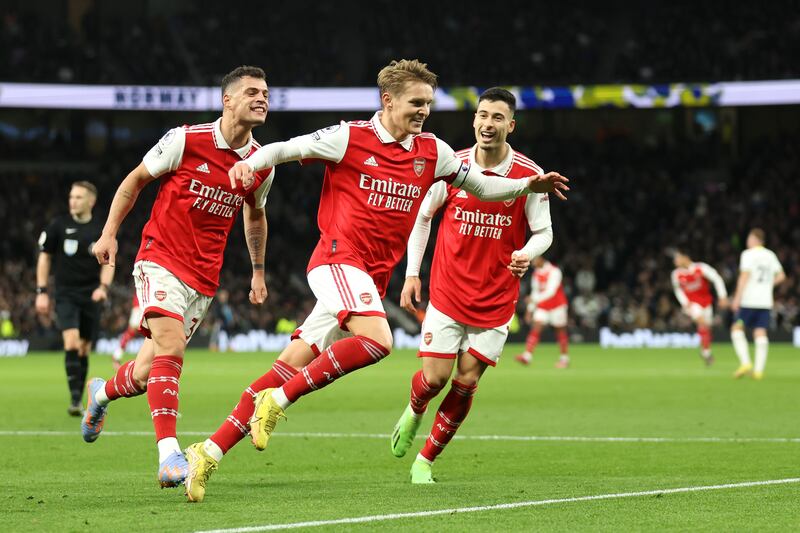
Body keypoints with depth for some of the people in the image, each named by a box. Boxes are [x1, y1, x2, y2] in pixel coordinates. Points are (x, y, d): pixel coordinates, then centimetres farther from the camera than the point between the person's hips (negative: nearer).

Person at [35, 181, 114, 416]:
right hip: (66, 295, -2)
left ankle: (78, 400, 18)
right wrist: (42, 292, 1)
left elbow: (108, 263, 7)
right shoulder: (58, 226, -1)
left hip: (91, 297, 2)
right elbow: (45, 257, 6)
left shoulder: (101, 231, 3)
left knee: (83, 350, 6)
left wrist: (103, 286, -11)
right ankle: (74, 399, -20)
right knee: (71, 343, -19)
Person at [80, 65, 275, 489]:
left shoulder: (262, 165, 4)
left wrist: (258, 271, 29)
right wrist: (109, 232, 0)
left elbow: (255, 214, 24)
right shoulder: (186, 140, -9)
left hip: (204, 279, 5)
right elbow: (136, 179, 4)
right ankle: (169, 454, -30)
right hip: (161, 259, -4)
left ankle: (102, 393, 41)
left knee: (145, 375, 6)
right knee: (170, 347, -26)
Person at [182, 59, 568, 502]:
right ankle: (278, 400, -20)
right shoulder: (350, 138, -3)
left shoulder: (432, 152, 13)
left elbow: (481, 187, 24)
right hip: (338, 260, -6)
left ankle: (209, 452, 0)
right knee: (378, 340, -31)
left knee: (290, 370, -1)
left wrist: (529, 185, 9)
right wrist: (250, 163, -20)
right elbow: (284, 149, 0)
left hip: (372, 278, 6)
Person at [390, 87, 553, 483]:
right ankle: (414, 412, 32)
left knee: (465, 384, 0)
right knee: (435, 377, -5)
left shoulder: (530, 175, -7)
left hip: (496, 300, 0)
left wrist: (526, 254, -22)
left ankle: (426, 459, 17)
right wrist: (412, 273, 4)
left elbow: (543, 232, 1)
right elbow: (422, 216, 9)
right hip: (447, 293, 0)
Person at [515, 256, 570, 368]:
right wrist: (530, 309, 13)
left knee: (560, 332, 3)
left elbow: (551, 291, -25)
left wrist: (535, 299, -34)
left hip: (557, 305, -6)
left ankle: (564, 359, 15)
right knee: (536, 328, -11)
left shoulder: (554, 271, -16)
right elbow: (535, 291, 14)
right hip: (542, 306, 6)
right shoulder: (536, 273, 7)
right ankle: (527, 356, -23)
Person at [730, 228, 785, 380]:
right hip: (766, 301, 5)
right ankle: (759, 370, -5)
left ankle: (745, 362, -13)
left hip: (749, 300, -5)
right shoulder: (770, 255, 13)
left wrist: (737, 298, -13)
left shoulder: (748, 254, -5)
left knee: (737, 329, 3)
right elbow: (781, 276, 14)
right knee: (761, 333, 3)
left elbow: (744, 276, -13)